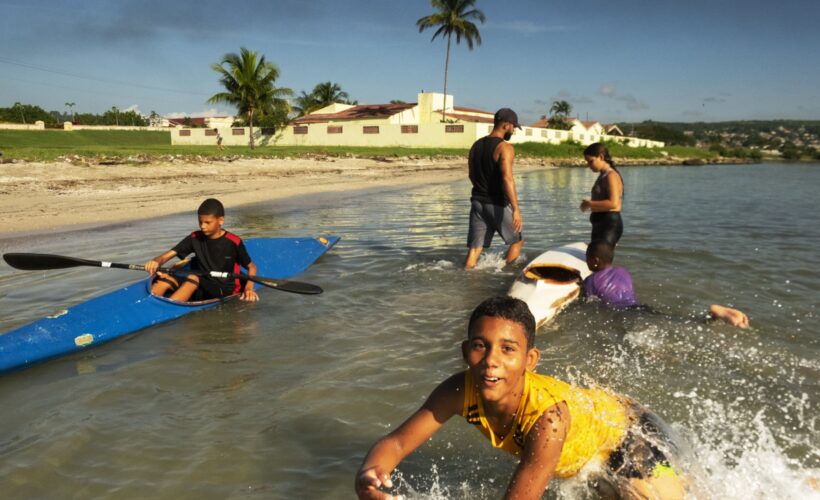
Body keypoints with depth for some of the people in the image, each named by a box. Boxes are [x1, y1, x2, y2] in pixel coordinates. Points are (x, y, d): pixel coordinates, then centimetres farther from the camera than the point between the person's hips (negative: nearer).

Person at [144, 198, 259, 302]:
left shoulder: (234, 242, -6)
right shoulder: (195, 238, 5)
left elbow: (251, 266, 2)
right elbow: (167, 255, -2)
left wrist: (249, 288, -16)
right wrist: (156, 262, -25)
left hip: (224, 290, -4)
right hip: (200, 288, 5)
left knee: (193, 278, -34)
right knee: (165, 278, -21)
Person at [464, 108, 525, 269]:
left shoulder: (476, 145, 10)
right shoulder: (505, 148, -13)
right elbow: (507, 179, -25)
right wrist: (516, 209, -29)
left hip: (477, 201, 6)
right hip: (497, 204, -6)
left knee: (474, 249, 6)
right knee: (517, 240, 16)